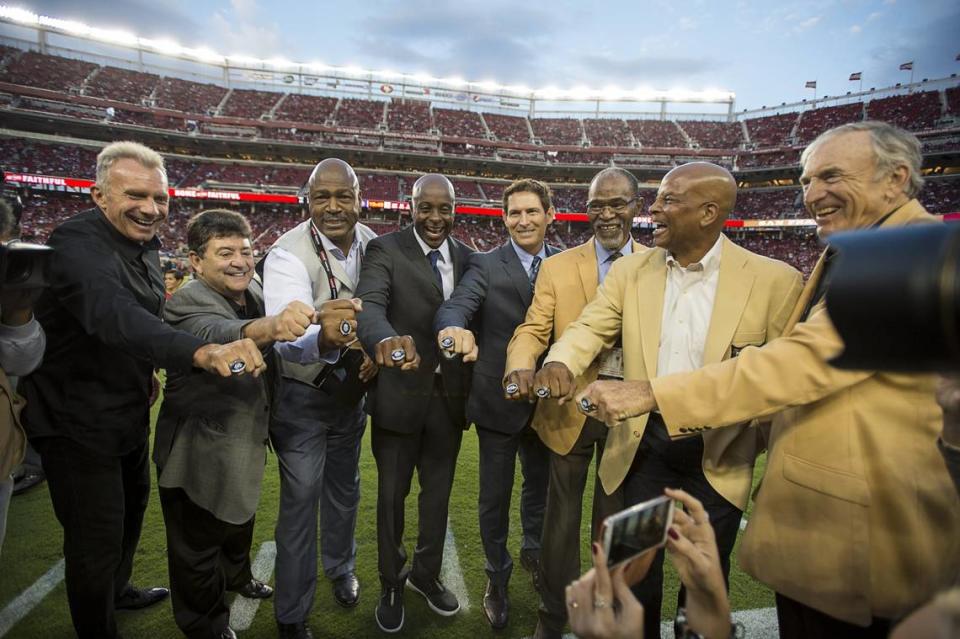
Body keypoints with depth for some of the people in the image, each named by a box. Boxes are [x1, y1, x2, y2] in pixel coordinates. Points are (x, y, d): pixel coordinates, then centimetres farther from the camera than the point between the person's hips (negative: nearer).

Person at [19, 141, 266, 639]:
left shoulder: (145, 244, 1)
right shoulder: (78, 244, -27)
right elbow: (114, 315, -48)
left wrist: (146, 376, 8)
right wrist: (202, 352, -63)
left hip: (129, 412, 9)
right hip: (75, 421, -9)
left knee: (131, 505, 27)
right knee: (97, 537, 3)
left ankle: (117, 589, 52)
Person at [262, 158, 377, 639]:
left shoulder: (374, 246, -9)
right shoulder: (288, 253, -24)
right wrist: (321, 339, -62)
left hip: (352, 390, 5)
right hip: (301, 395, -4)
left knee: (344, 487, 22)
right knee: (300, 499, 4)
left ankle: (340, 567, 49)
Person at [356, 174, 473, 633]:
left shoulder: (466, 257, 4)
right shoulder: (386, 250, -10)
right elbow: (369, 303, -26)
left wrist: (472, 389, -1)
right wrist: (385, 340, -49)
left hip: (449, 395, 4)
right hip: (400, 394, -4)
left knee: (438, 491, 19)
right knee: (392, 495, 14)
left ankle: (426, 573, 44)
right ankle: (392, 583, 38)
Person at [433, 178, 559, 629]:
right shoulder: (485, 265, -10)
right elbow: (456, 305, -27)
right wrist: (455, 327, -49)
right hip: (498, 400, -3)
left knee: (540, 485, 24)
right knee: (495, 497, 13)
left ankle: (533, 551, 53)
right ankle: (497, 578, 39)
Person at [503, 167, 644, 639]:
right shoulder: (556, 267, -1)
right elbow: (533, 329, -7)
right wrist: (521, 367, -30)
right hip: (571, 408, -1)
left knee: (616, 516, 19)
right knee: (562, 516, 13)